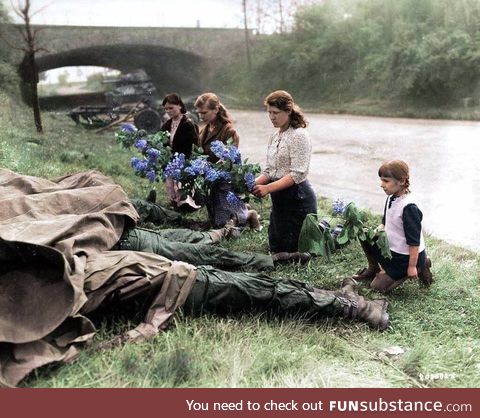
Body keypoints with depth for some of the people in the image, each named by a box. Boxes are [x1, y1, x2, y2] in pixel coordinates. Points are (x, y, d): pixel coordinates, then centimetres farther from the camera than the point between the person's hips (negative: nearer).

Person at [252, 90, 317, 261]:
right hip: (279, 199, 9)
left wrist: (268, 188, -28)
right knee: (275, 247, 18)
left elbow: (297, 174, -22)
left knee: (288, 250, -1)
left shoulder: (299, 135, -14)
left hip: (297, 197, -9)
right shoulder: (275, 136, 12)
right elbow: (269, 171, 11)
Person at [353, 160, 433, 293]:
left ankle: (419, 267, 4)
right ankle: (373, 269, 20)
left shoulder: (409, 207, -28)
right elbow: (385, 224, 14)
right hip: (393, 248, 8)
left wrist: (412, 266, -21)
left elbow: (414, 241, -25)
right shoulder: (391, 199, 0)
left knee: (378, 286, -5)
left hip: (407, 256, -8)